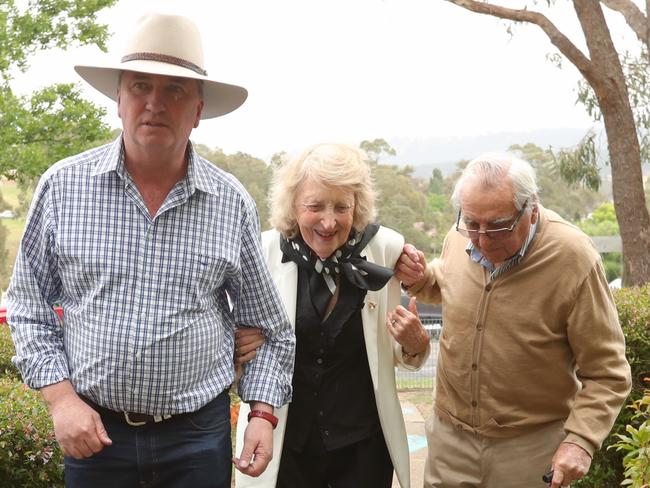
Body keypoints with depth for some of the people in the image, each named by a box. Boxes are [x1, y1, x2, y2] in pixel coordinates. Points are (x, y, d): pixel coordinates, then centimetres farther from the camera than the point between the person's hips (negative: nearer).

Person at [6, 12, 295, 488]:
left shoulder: (232, 202, -3)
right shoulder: (64, 186, -4)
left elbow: (268, 327, 7)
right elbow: (29, 307, 3)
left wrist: (263, 413, -2)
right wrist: (62, 398, -7)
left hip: (200, 433, 1)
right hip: (93, 430, 0)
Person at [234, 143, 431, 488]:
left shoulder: (385, 249, -9)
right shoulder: (263, 251, -13)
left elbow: (394, 353, 4)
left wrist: (414, 344, -16)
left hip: (363, 446, 1)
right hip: (283, 443, -1)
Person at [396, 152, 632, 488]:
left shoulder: (573, 259, -20)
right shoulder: (459, 237, -6)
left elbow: (606, 372, -13)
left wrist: (580, 440, -24)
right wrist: (420, 280, -2)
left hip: (534, 446, -4)